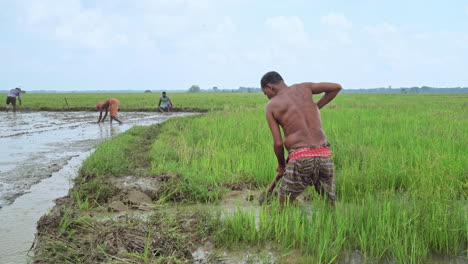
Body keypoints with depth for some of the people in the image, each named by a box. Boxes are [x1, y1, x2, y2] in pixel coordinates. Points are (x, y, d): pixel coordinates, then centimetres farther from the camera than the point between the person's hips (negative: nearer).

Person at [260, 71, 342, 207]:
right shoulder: (303, 87, 14)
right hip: (324, 156, 3)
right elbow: (337, 87, 21)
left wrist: (281, 164, 19)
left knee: (284, 205, 12)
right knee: (330, 206, 15)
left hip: (301, 159, -3)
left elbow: (278, 143, 2)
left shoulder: (271, 106, 7)